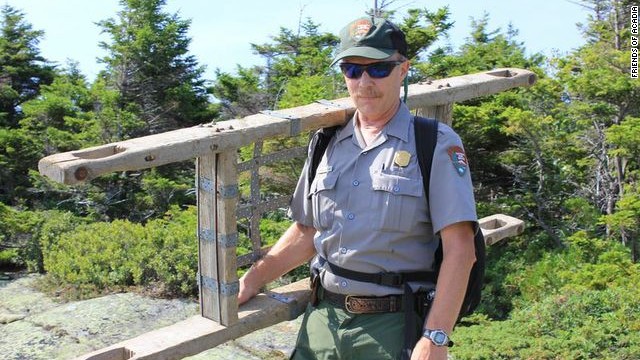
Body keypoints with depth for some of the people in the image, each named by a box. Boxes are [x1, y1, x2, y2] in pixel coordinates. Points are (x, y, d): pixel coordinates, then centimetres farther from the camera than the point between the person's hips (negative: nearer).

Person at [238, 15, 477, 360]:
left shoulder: (436, 144, -6)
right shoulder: (328, 144, 9)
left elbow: (459, 249, -13)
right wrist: (253, 280, 11)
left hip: (393, 328, -4)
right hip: (323, 318, 4)